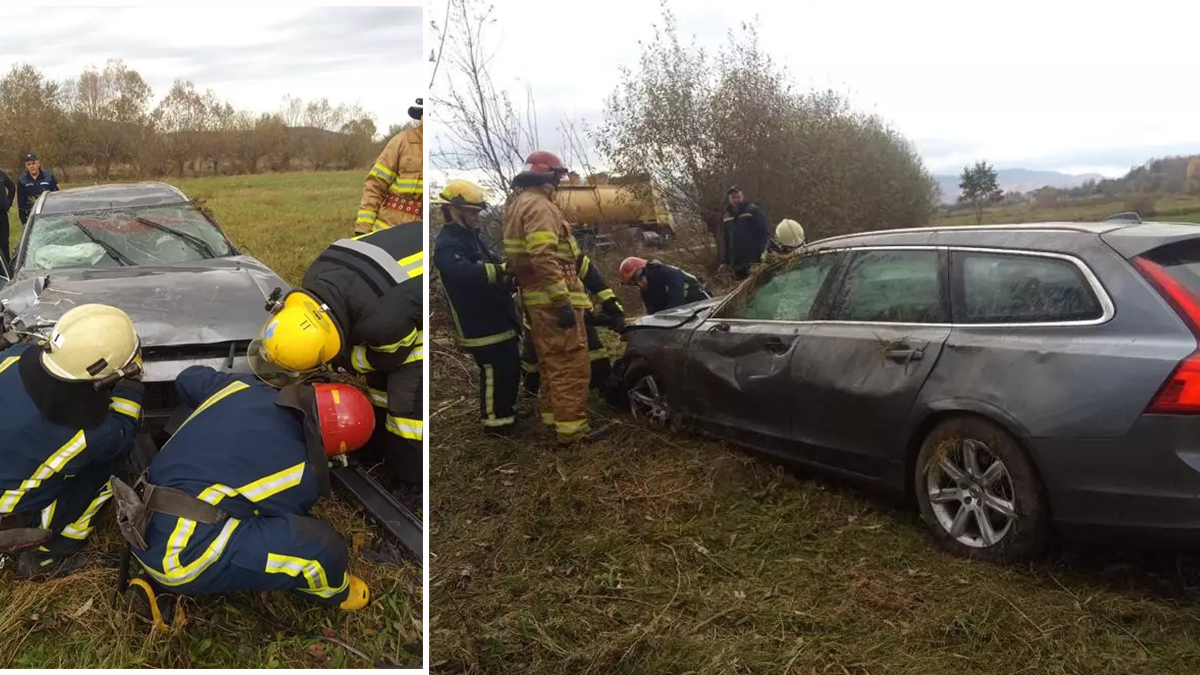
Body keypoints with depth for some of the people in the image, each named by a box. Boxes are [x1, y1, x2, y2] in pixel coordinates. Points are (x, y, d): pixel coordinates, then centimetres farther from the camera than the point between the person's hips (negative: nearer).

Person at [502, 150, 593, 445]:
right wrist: (562, 300, -27)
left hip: (536, 298, 11)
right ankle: (572, 429, -6)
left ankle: (551, 419, 26)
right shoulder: (538, 205, -14)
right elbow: (543, 257, -26)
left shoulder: (518, 203, 20)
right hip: (552, 298, -11)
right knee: (571, 364, -8)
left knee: (552, 362, 18)